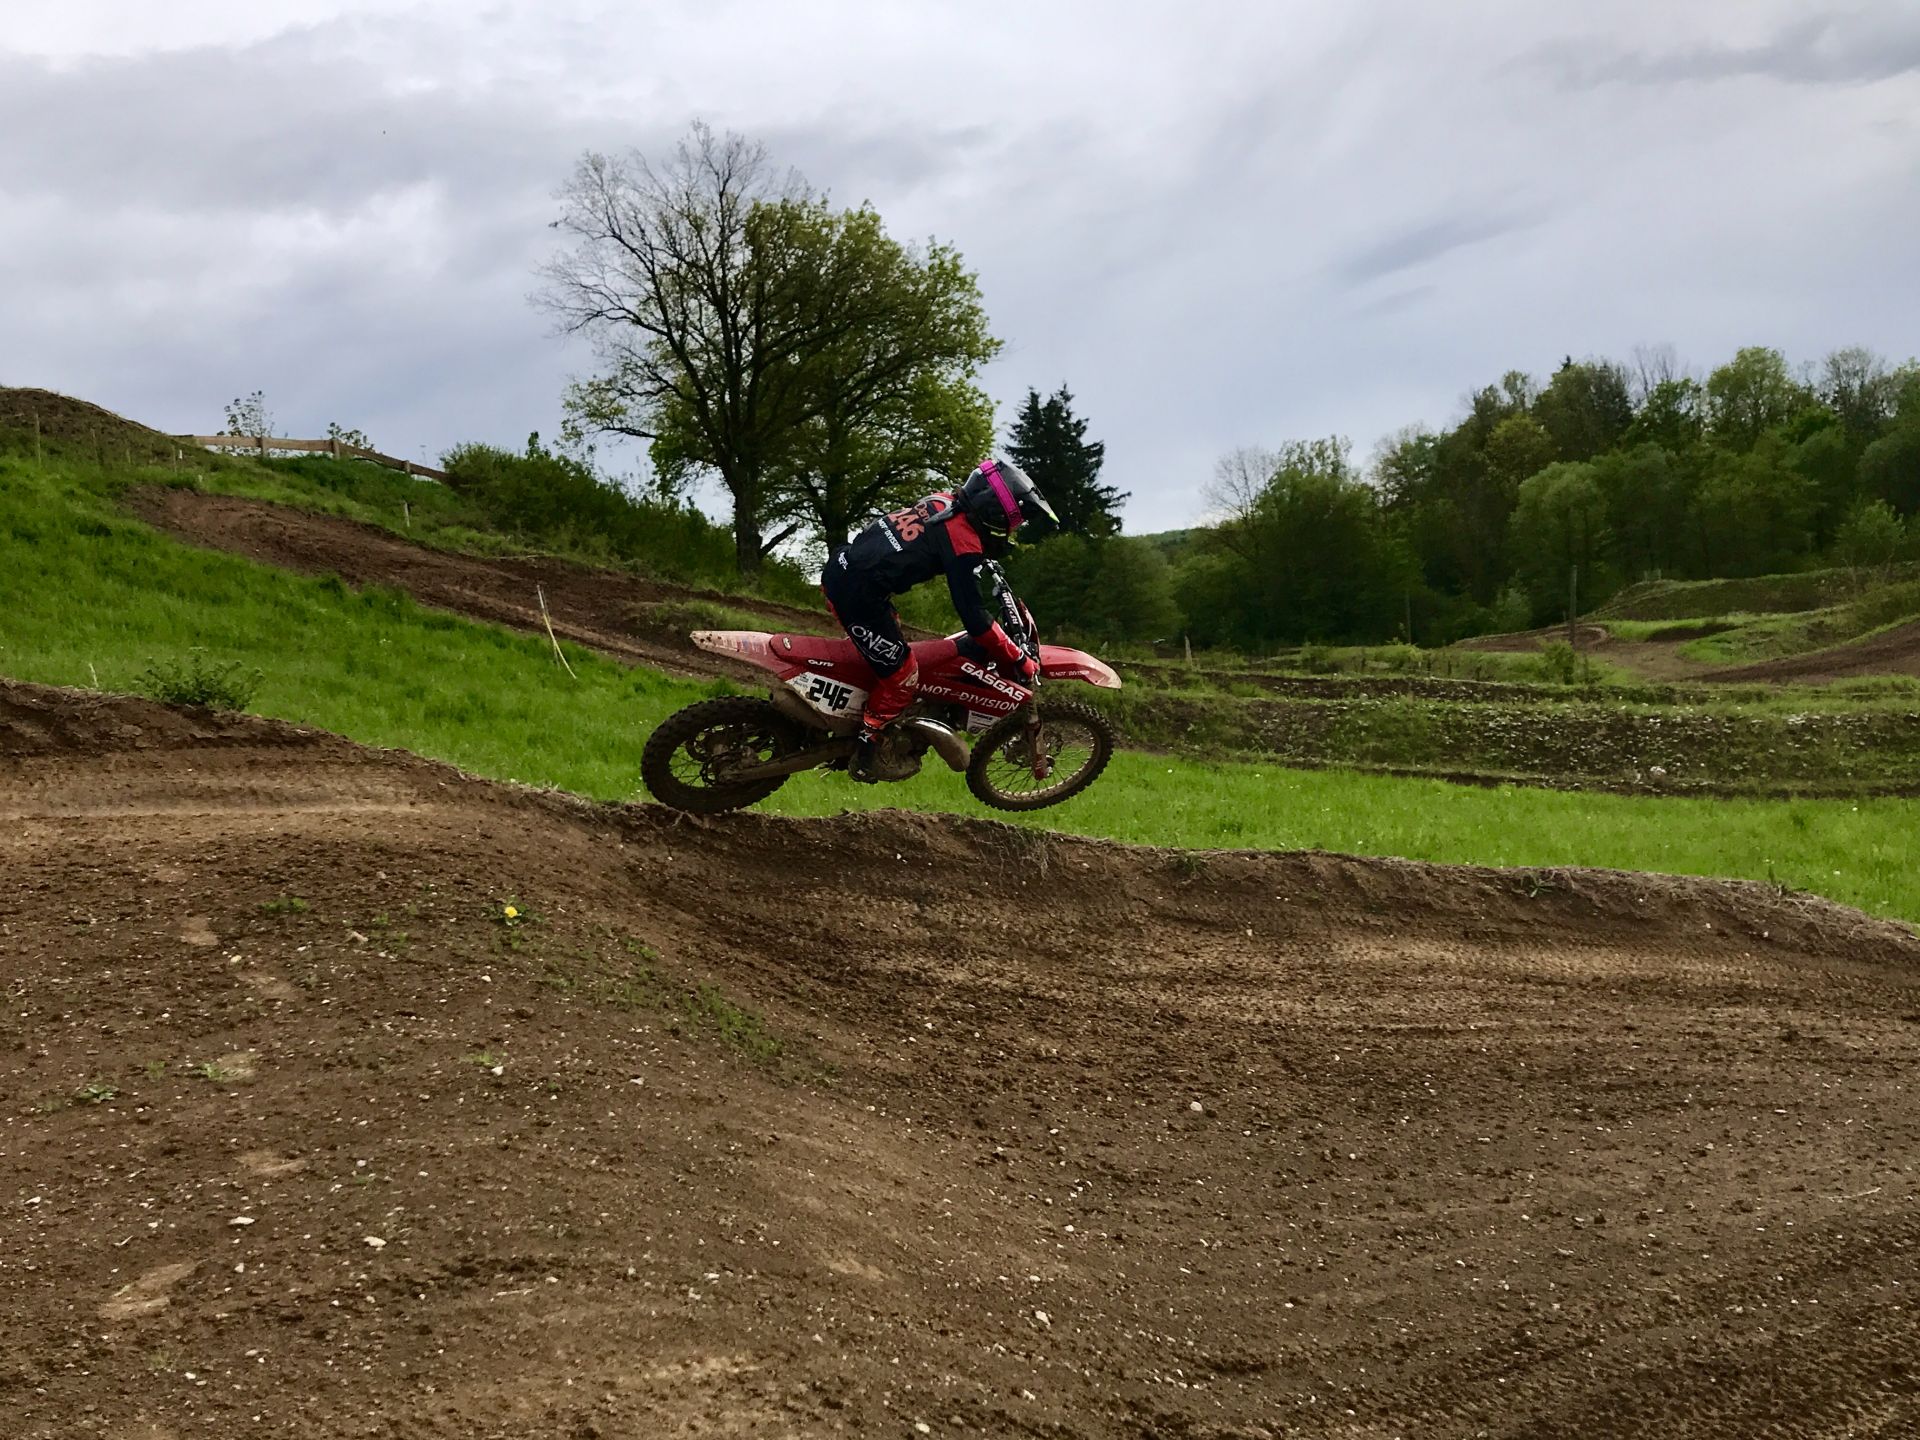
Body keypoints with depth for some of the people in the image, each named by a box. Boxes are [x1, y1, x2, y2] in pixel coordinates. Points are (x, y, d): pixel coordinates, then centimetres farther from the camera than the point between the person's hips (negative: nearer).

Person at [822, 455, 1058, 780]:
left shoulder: (944, 500, 9)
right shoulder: (963, 543, -15)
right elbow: (974, 618, -16)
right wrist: (1020, 662, -7)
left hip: (839, 567, 9)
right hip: (859, 594, -9)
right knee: (902, 678, 4)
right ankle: (863, 752, 14)